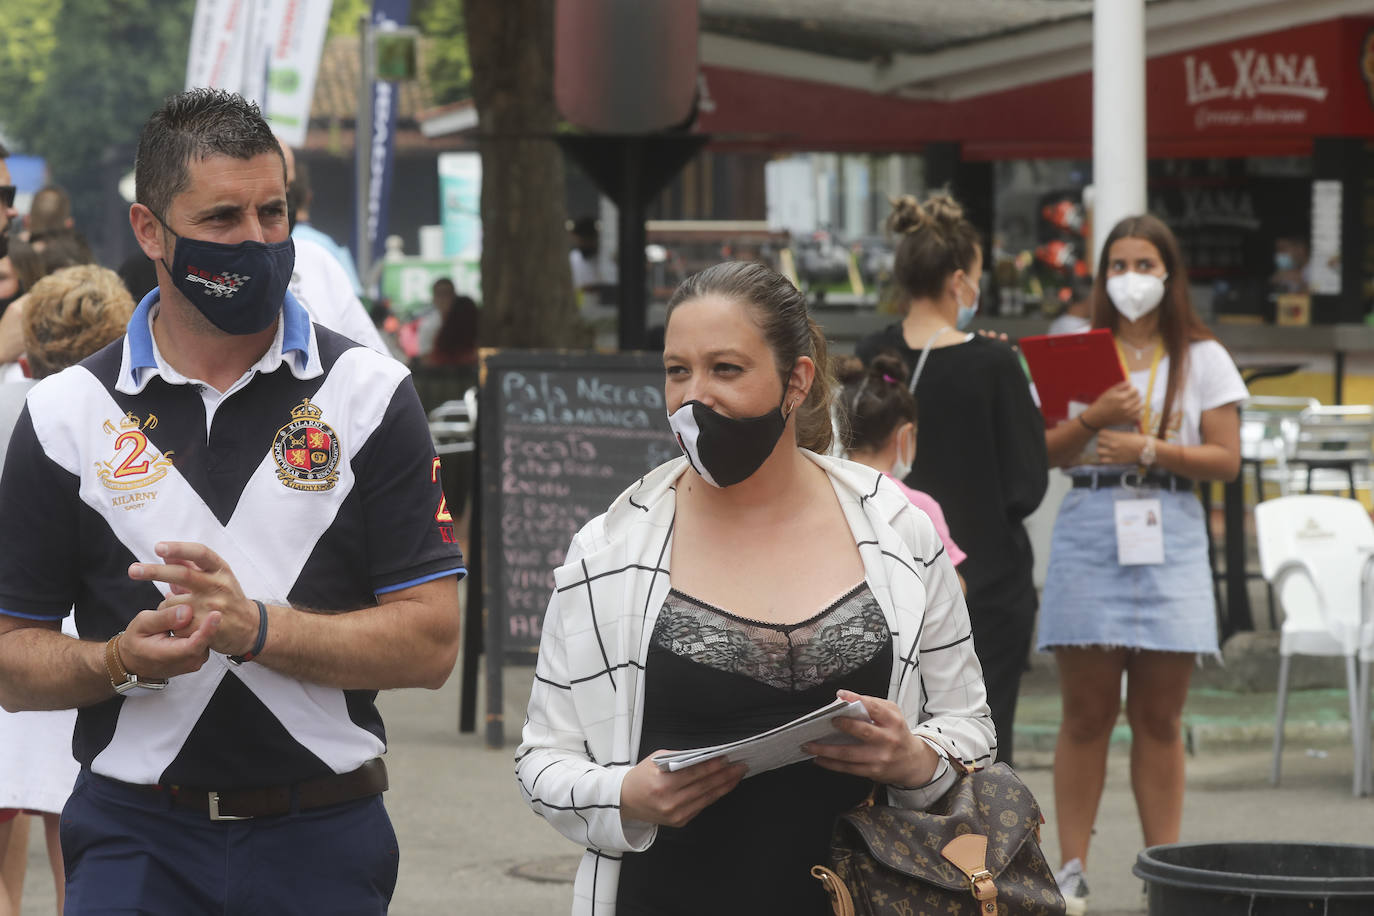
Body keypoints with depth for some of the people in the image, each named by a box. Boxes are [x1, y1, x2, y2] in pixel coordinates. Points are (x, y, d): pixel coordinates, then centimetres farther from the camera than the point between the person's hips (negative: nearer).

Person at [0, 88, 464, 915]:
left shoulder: (368, 395, 2)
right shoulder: (67, 414, 4)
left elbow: (430, 644, -4)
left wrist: (256, 625, -17)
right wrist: (122, 660, -16)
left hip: (323, 845, 0)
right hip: (137, 839, 0)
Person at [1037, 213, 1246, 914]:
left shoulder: (1202, 358, 9)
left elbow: (1226, 460, 2)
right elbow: (1040, 453, 5)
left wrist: (1151, 448, -10)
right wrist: (1093, 420, -12)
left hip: (1170, 538, 0)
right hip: (1089, 533, 0)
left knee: (1159, 718, 3)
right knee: (1086, 714, 0)